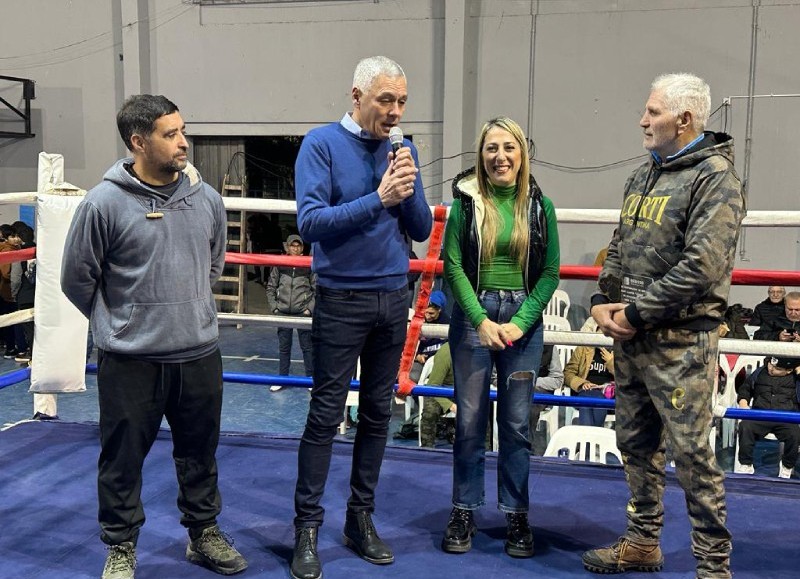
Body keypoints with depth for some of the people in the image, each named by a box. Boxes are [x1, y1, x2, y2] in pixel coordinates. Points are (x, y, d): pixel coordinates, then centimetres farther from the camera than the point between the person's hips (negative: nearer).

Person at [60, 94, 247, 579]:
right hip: (130, 362, -3)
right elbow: (78, 279, -1)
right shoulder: (104, 204, -11)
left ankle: (205, 534, 36)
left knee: (201, 453, 17)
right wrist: (120, 324, 8)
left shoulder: (207, 198, 1)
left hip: (200, 355, 4)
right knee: (123, 458, 9)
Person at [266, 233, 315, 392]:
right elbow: (270, 287, 9)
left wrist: (310, 308, -7)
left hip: (303, 312, -2)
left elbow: (318, 290, -1)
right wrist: (274, 307, 2)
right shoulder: (279, 265, 2)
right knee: (284, 347, 11)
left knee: (307, 347, 3)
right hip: (283, 313, 2)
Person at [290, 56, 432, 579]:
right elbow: (311, 222, -18)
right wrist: (378, 198, -23)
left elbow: (422, 230, 7)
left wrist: (408, 192, -12)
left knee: (378, 413, 11)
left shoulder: (403, 149, 6)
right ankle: (308, 526, 11)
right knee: (326, 415, -1)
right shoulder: (323, 144, -8)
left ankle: (362, 517, 24)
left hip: (394, 297, 5)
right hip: (343, 299, -5)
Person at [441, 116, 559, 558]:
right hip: (473, 315, -1)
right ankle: (464, 511, 17)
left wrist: (520, 322, -9)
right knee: (469, 418, 3)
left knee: (516, 421, 6)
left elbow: (550, 272, 2)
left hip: (524, 319, 1)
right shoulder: (467, 200, -1)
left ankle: (516, 514, 18)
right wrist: (481, 320, -12)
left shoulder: (539, 205, 3)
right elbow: (454, 265, -4)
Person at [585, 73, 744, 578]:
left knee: (692, 452, -2)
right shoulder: (644, 175, 14)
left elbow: (702, 266, -20)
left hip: (680, 342, -8)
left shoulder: (715, 178, -11)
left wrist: (636, 314, -16)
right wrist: (603, 300, 3)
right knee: (637, 444, 16)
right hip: (630, 338, 8)